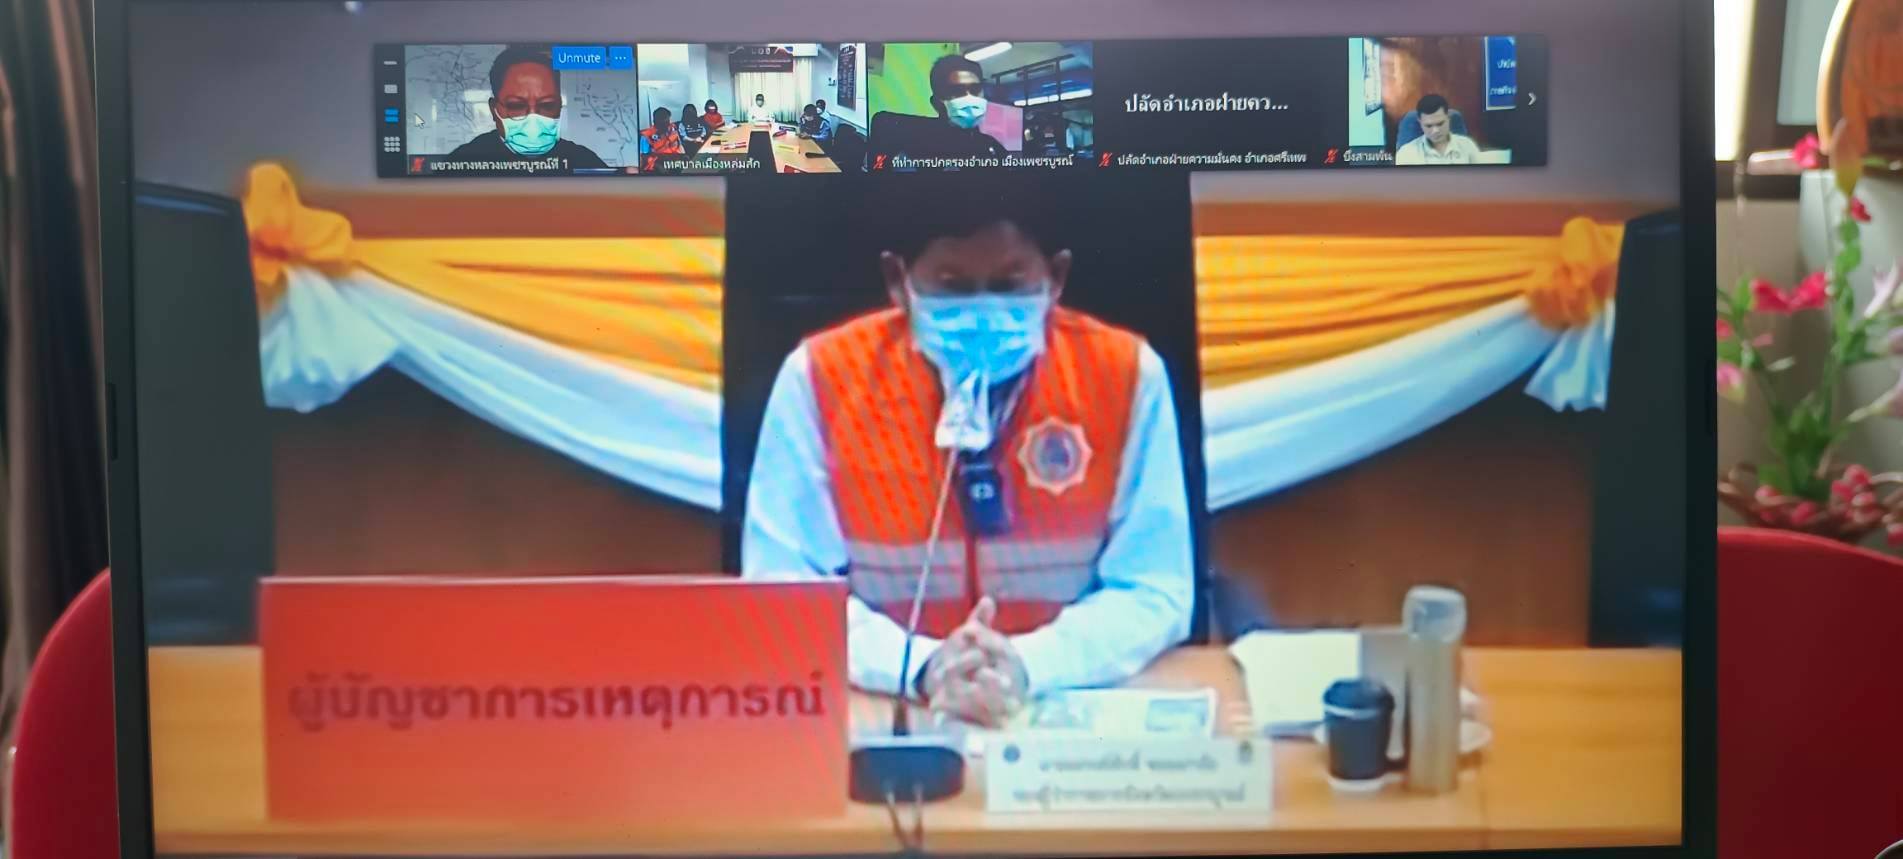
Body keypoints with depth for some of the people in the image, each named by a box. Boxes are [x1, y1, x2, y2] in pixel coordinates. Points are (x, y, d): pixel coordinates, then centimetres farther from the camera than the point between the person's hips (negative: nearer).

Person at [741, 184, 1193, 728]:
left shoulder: (1125, 375, -7)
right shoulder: (820, 377, -8)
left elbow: (1155, 591, -5)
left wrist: (1028, 666, -22)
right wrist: (922, 666, -23)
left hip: (1071, 709, 1)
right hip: (881, 713, 0)